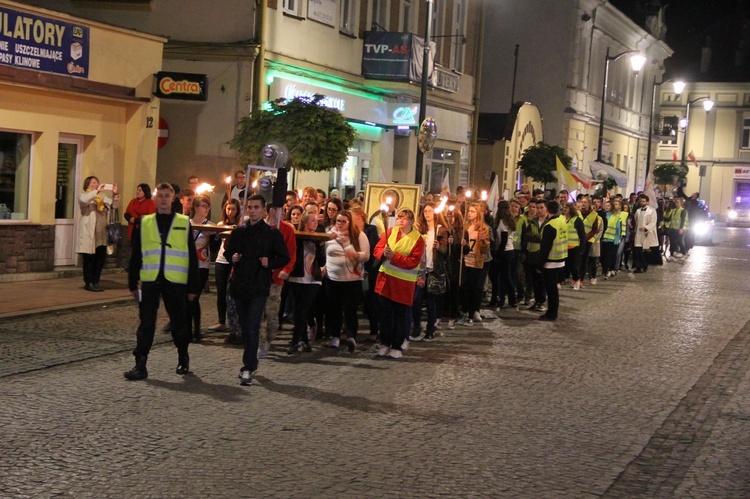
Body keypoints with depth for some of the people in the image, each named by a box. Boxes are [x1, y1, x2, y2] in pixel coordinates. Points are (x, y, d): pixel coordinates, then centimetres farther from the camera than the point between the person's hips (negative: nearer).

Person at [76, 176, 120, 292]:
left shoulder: (102, 197, 19)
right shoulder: (83, 195, 2)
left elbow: (114, 205, 12)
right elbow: (83, 200, -22)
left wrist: (115, 194, -5)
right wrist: (97, 191, -27)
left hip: (101, 234, 6)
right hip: (89, 233, -6)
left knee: (101, 258, 5)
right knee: (89, 259, -4)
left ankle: (95, 282, 14)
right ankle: (88, 283, 2)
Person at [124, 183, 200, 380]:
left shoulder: (184, 223, 5)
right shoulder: (144, 223, 9)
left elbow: (192, 258, 5)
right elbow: (136, 256, 12)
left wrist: (193, 287, 2)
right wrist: (133, 284, 9)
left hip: (175, 282, -1)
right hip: (150, 281, 1)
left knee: (179, 323, 10)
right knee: (146, 324, -2)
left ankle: (183, 359, 29)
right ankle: (140, 365, 0)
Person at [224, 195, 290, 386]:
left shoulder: (272, 233, 0)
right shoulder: (238, 232, 11)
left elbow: (284, 258, 2)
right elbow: (228, 252, 21)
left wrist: (270, 263, -16)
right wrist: (232, 258, -2)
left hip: (259, 287, -4)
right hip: (240, 286, 5)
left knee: (252, 329, -12)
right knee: (244, 329, 13)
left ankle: (248, 369, -12)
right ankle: (251, 363, 28)